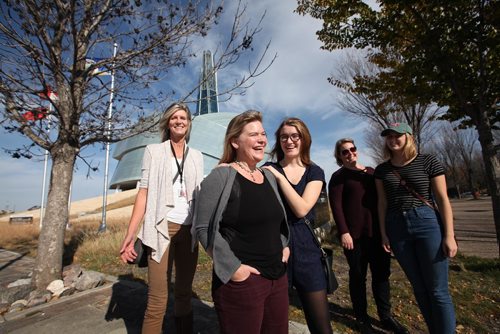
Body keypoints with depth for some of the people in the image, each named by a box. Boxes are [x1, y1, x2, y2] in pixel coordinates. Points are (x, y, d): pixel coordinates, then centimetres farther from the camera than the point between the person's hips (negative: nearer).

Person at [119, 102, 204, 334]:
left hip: (189, 229, 3)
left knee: (184, 294, 10)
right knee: (157, 299, -3)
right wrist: (130, 233, -8)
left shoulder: (197, 156, 13)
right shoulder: (154, 151, 5)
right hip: (162, 228, -3)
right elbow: (144, 193, -1)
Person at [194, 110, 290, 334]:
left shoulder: (269, 176, 9)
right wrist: (233, 267, -17)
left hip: (277, 277, 7)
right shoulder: (221, 176, -12)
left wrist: (284, 245, 7)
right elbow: (204, 228, -15)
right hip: (241, 280, -7)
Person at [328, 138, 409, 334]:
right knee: (358, 275, 7)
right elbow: (336, 205, -10)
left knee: (382, 273, 10)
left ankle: (385, 316, 26)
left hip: (377, 231, 5)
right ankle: (361, 318, 22)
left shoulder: (371, 171, 13)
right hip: (354, 234, -5)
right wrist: (343, 232, -18)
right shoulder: (338, 176, -3)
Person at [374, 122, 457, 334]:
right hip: (396, 228, 3)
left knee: (438, 290, 3)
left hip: (428, 223, -3)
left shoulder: (428, 162, -2)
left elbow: (442, 199, -3)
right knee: (419, 288, 14)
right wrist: (383, 233, 2)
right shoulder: (382, 169, 6)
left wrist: (449, 235, -8)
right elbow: (382, 202, 6)